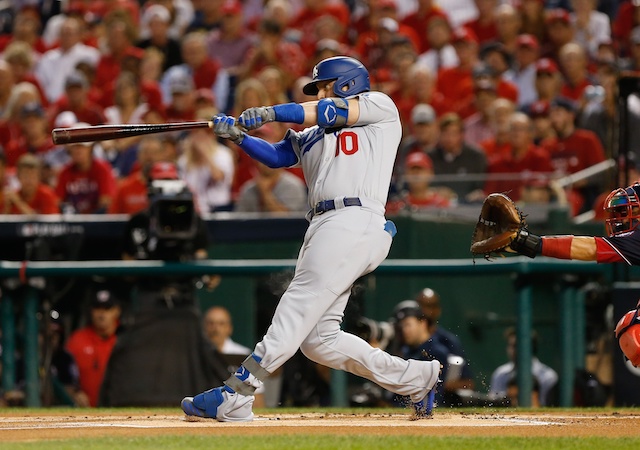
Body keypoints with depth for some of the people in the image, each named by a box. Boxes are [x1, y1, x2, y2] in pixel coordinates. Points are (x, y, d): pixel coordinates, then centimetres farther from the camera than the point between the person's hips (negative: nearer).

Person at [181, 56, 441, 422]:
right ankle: (417, 378, 9)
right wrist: (238, 135, 1)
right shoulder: (312, 136, 32)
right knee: (318, 339, 2)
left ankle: (236, 396, -23)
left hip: (354, 222, -9)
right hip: (326, 225, 9)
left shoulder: (380, 106, 12)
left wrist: (272, 112, -8)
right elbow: (275, 156, 18)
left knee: (296, 311, -15)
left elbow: (334, 112, -3)